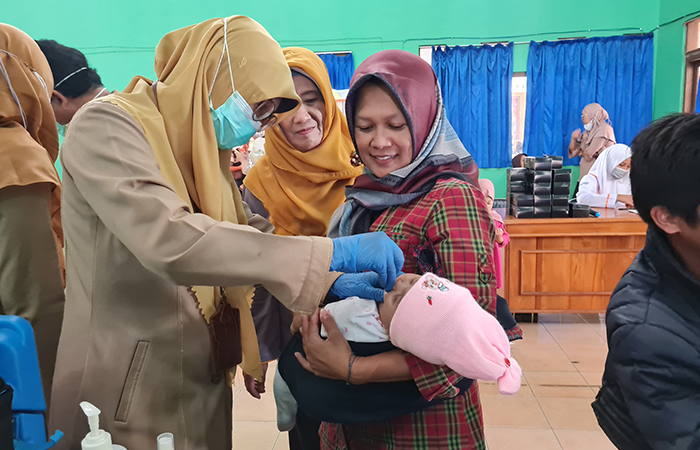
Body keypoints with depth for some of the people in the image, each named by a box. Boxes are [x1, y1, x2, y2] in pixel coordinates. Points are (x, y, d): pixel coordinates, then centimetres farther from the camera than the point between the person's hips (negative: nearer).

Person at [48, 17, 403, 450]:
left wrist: (331, 281, -6)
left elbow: (253, 235, 10)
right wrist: (332, 253, -32)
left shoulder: (205, 153, 10)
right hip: (128, 407, -7)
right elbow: (171, 241, -32)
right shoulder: (109, 127, -16)